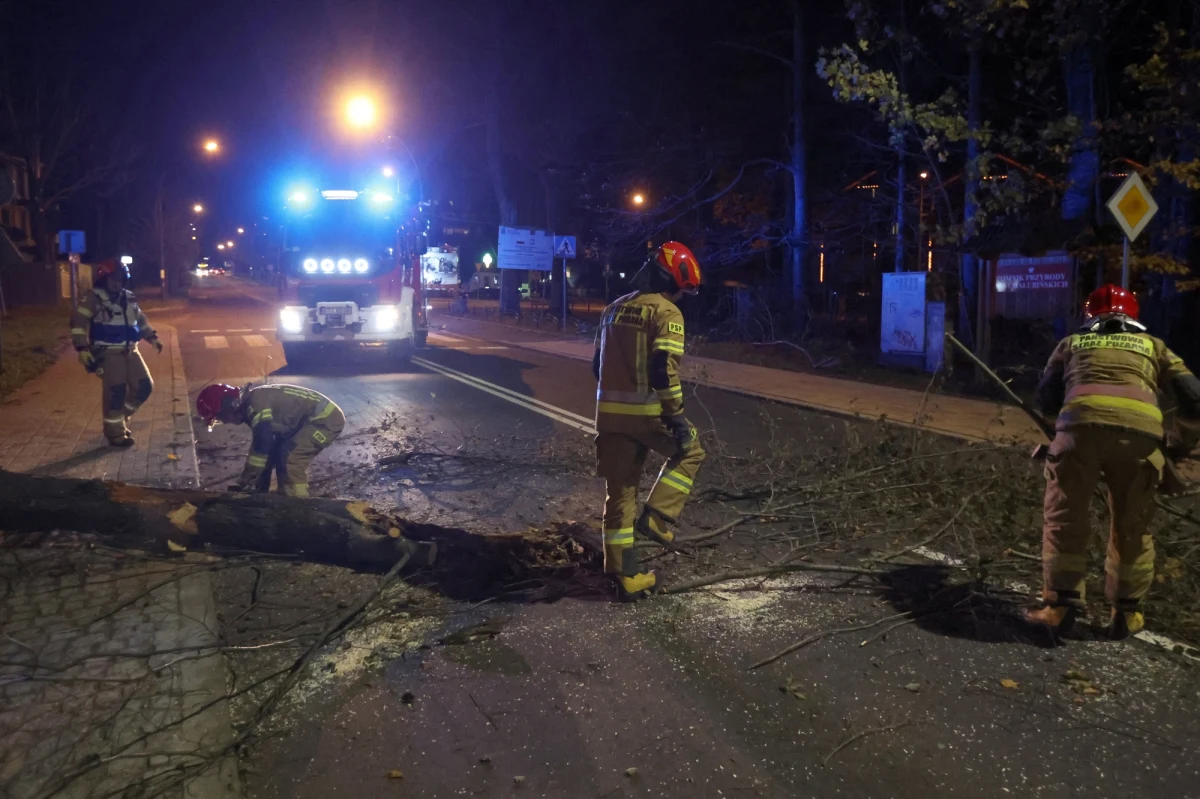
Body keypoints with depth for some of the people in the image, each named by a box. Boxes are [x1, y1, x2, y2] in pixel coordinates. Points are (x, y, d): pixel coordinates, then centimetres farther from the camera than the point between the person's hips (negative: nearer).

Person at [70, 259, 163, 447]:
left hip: (129, 351, 7)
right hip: (108, 353, -7)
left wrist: (152, 337, 20)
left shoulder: (128, 298, 14)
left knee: (144, 386, 5)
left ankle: (119, 419, 24)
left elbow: (140, 319, 27)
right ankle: (116, 433, 2)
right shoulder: (93, 298, -7)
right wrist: (82, 348, -20)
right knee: (115, 392, -10)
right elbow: (78, 322, -12)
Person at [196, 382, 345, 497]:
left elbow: (261, 447, -27)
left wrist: (243, 483, -18)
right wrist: (259, 490, 13)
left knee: (290, 459, -19)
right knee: (278, 455, 10)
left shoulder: (256, 402, -21)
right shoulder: (251, 407, 10)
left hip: (327, 418, -10)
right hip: (316, 418, 10)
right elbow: (266, 445, 15)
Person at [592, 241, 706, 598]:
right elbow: (664, 369, -19)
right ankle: (656, 517, 8)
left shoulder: (614, 309, 16)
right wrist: (677, 416, -14)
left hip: (609, 414, 7)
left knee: (619, 492, 11)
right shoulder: (666, 312, -8)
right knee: (690, 452, 21)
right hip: (648, 413, -6)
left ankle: (624, 573, 16)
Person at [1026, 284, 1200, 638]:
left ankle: (1061, 605, 10)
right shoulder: (1153, 345, 30)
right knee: (1132, 526, 17)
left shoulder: (1072, 342, 28)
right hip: (1141, 432, 1)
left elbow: (1046, 400, 22)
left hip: (1082, 425, -1)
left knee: (1065, 518, 12)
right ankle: (1125, 613, 22)